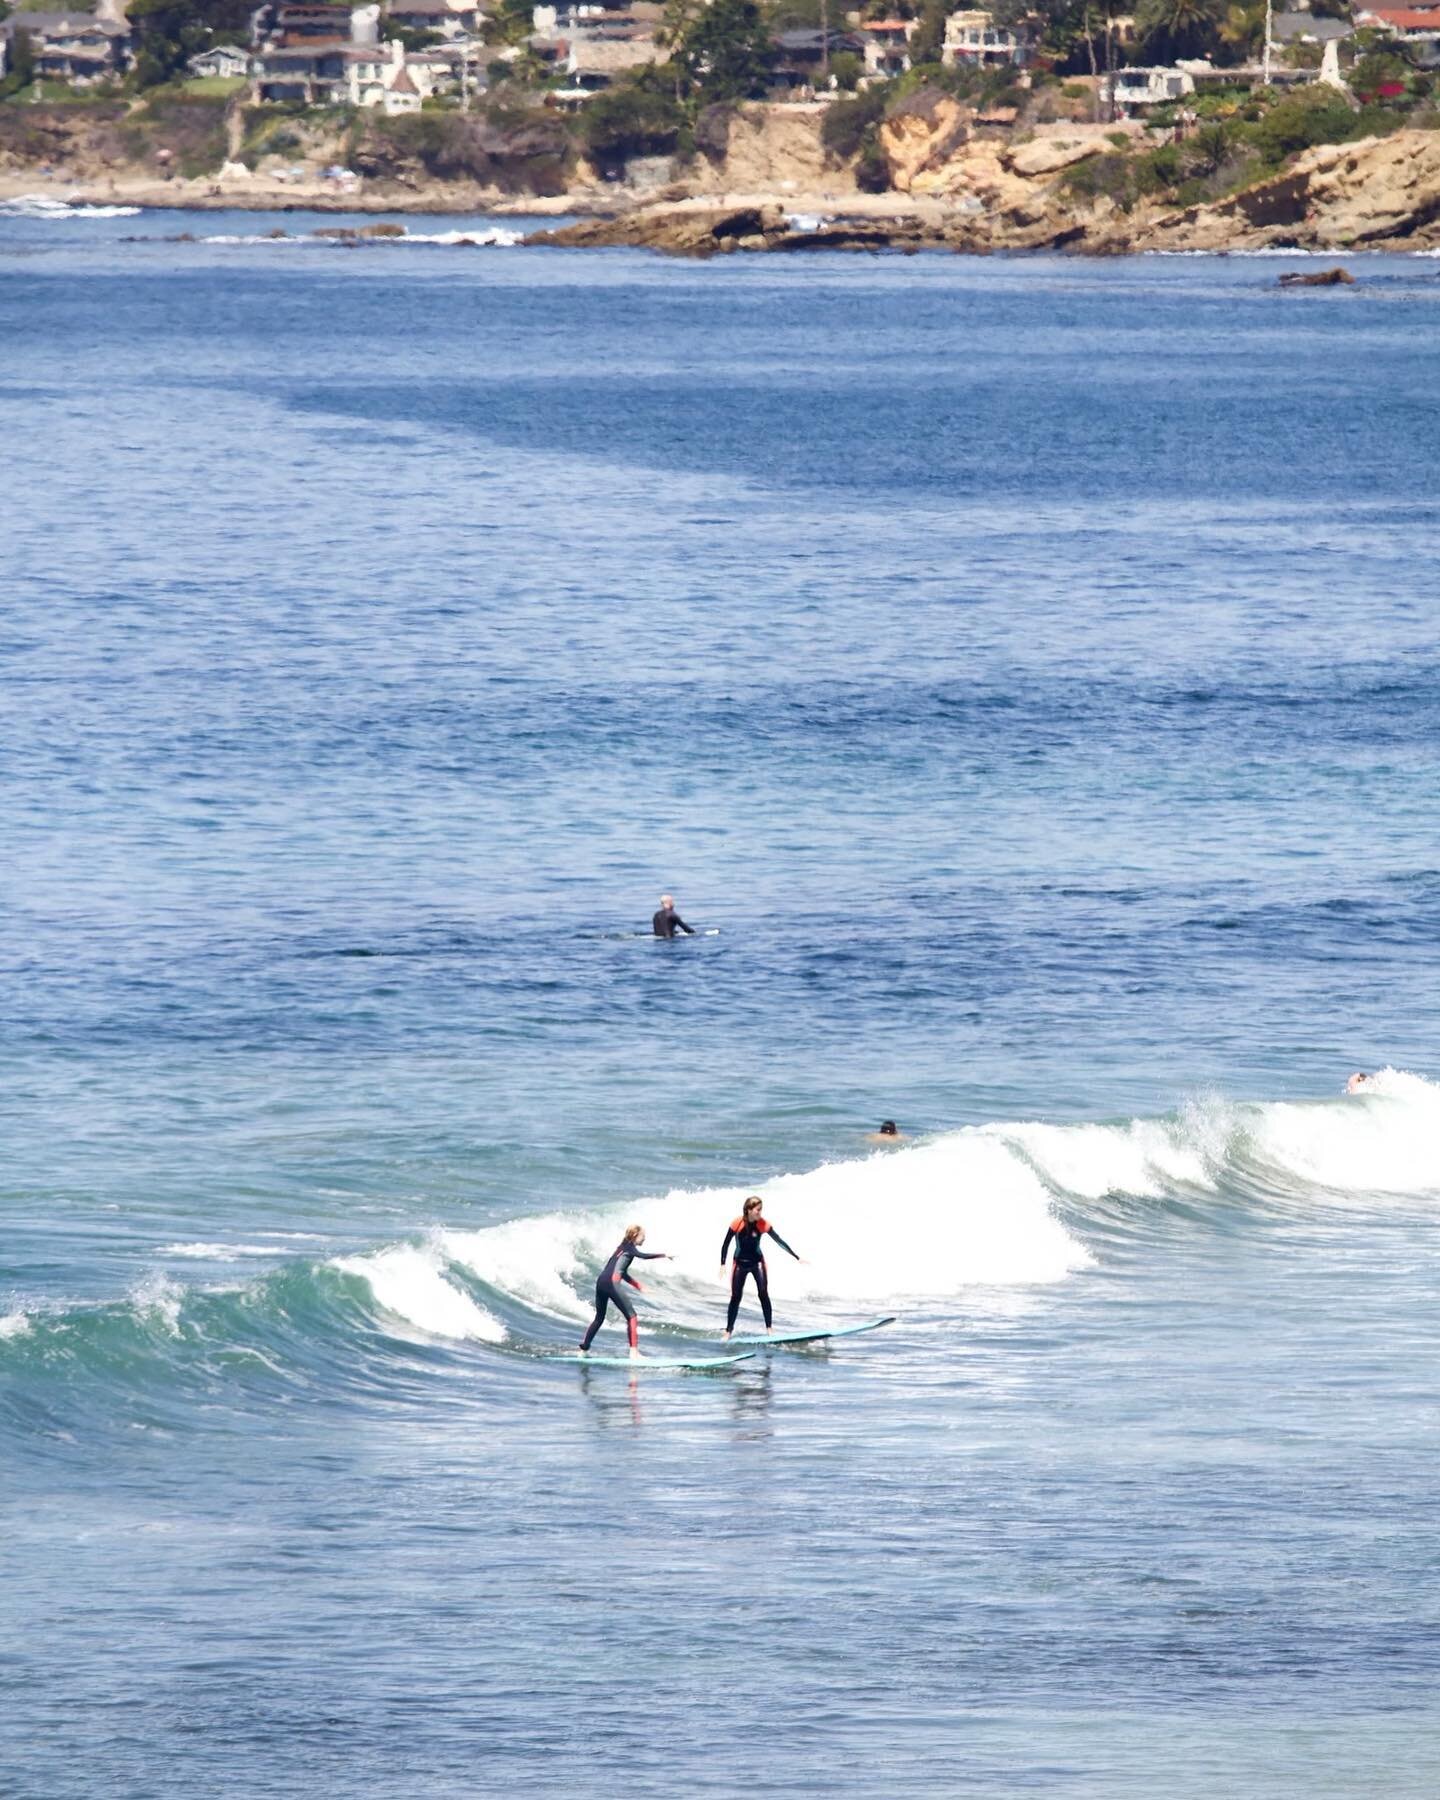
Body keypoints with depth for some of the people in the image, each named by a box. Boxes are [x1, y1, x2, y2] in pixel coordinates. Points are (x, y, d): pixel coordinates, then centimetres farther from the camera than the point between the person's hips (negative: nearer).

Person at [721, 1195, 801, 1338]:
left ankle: (769, 1328, -9)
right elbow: (726, 1244, -5)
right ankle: (728, 1332, 11)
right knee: (735, 1298, 2)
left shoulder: (763, 1225, -13)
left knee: (763, 1294, -14)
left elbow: (779, 1241, -7)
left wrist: (797, 1257, -7)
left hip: (757, 1262, 0)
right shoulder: (737, 1224, -16)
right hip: (740, 1263, 0)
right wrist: (723, 1264, -9)